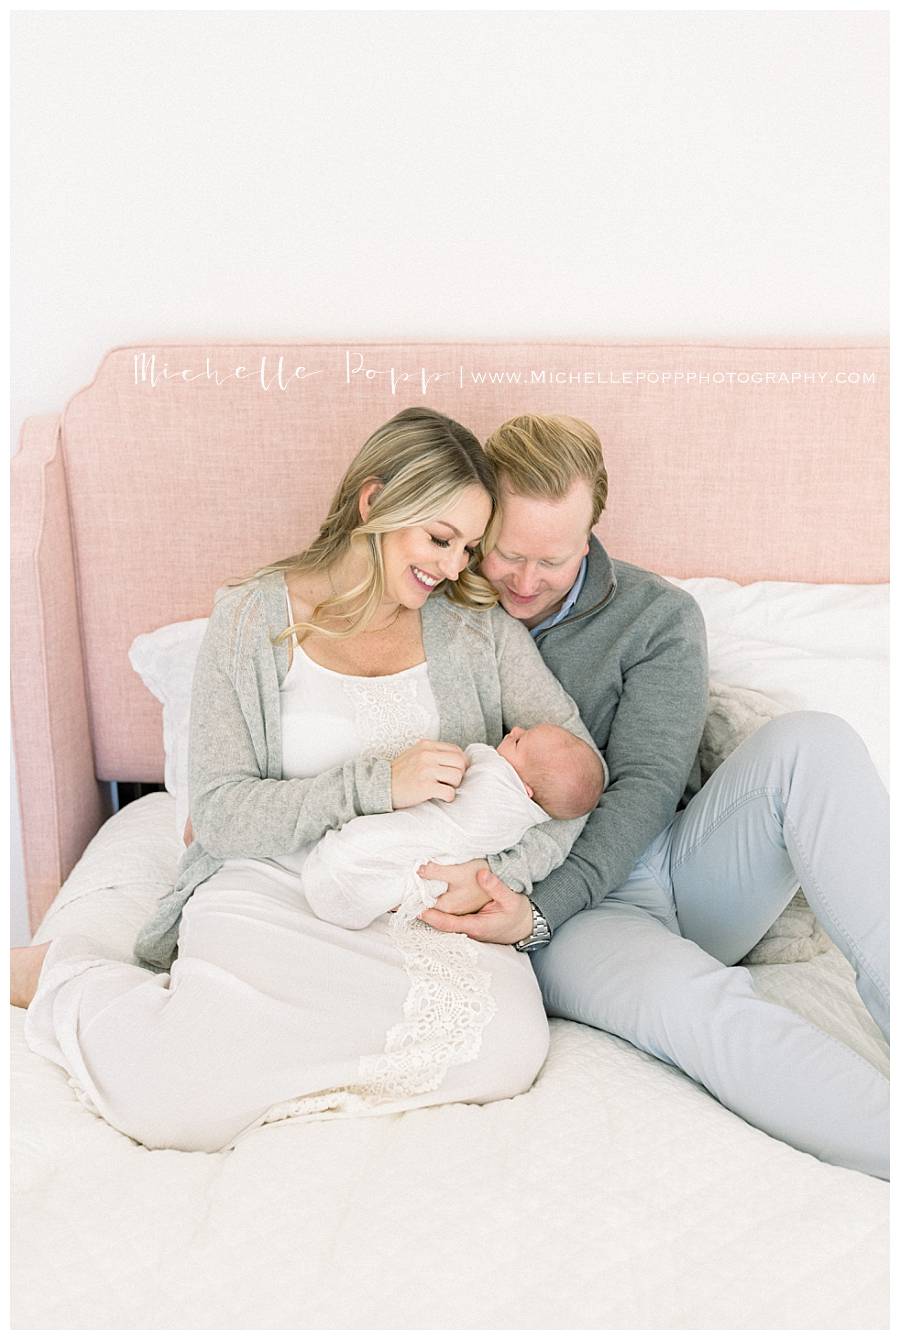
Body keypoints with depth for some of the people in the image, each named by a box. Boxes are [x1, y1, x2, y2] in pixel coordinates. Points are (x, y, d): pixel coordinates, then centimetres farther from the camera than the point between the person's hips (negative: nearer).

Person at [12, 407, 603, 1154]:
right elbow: (218, 813, -5)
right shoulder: (253, 620, -1)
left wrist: (511, 876, -16)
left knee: (510, 1047, -29)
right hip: (272, 888, -3)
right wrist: (377, 783, -18)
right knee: (172, 1102, -29)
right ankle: (55, 975, 6)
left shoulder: (475, 623, 7)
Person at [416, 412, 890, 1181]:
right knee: (692, 999, -37)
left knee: (809, 742, -25)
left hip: (673, 859, 3)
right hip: (565, 919, -2)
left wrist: (542, 908, -21)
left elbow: (647, 785, -6)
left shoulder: (658, 617, 5)